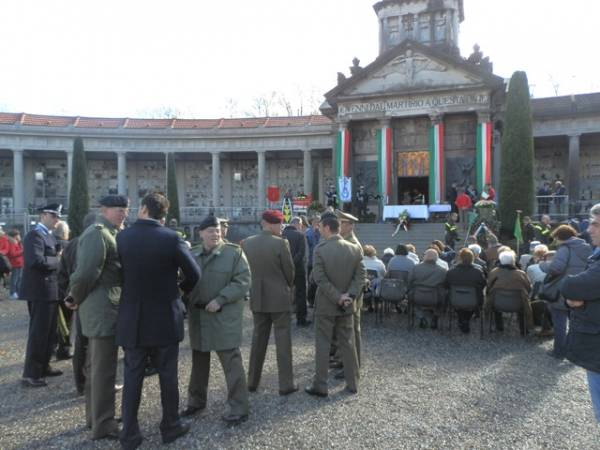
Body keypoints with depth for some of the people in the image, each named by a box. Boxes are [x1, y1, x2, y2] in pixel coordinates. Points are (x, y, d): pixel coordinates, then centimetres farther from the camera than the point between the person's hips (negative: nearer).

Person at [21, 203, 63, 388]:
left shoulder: (48, 235, 16)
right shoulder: (35, 235, -15)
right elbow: (36, 261, -28)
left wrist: (58, 257, -1)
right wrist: (58, 260, -15)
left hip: (49, 291, 10)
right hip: (40, 291, -10)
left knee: (49, 332, 18)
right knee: (38, 333, -2)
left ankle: (42, 366, 31)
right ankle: (30, 374, 8)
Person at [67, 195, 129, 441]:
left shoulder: (107, 233, 15)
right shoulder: (98, 233, -16)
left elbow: (85, 273, 18)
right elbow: (86, 272, -25)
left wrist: (75, 297, 8)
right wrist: (77, 299, -9)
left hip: (101, 308, 10)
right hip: (103, 309, -10)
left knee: (96, 366, 19)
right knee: (104, 368, -1)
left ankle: (95, 416, 32)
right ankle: (103, 424, 10)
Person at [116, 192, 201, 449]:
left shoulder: (121, 237, -6)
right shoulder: (172, 238, -13)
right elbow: (194, 274, -6)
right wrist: (182, 290, 14)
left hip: (132, 320, 2)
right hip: (166, 319, -2)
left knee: (132, 377, 11)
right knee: (168, 375, 12)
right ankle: (171, 427, 25)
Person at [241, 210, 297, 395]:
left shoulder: (246, 243, 0)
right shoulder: (281, 243, -14)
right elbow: (289, 270, -7)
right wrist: (288, 287, 12)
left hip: (257, 297, 5)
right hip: (279, 297, -5)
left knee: (258, 338, 16)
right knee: (283, 340, 5)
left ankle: (252, 381, 24)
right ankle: (286, 384, 11)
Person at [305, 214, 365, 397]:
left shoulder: (320, 250, -14)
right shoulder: (355, 249, -2)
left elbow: (319, 278, -18)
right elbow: (360, 276, -4)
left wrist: (338, 297, -14)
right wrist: (350, 296, -10)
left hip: (325, 306, -4)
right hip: (347, 306, 4)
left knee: (322, 346, 6)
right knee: (348, 344, 14)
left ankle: (320, 386, 13)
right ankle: (352, 383, 23)